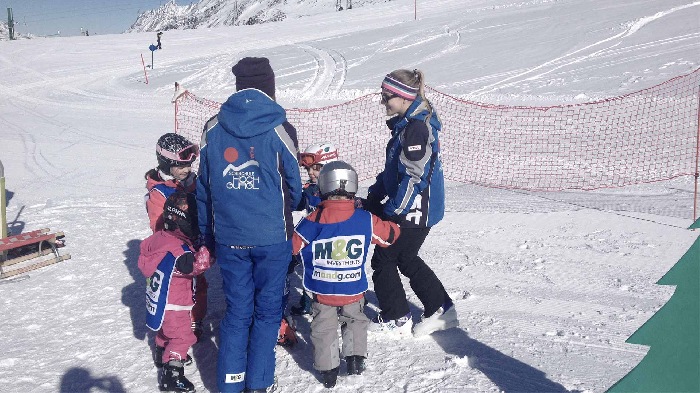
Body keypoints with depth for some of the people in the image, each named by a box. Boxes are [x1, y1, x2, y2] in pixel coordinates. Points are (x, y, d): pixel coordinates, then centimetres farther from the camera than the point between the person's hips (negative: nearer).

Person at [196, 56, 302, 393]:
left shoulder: (214, 128, 1)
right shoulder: (278, 128, -8)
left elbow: (203, 188, 7)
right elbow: (294, 185, 1)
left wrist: (208, 236, 17)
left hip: (228, 238, 3)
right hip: (272, 238, -3)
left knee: (236, 311, 13)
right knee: (267, 310, 11)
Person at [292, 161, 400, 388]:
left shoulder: (313, 221, -13)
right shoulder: (366, 220, -9)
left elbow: (291, 246, -6)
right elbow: (391, 234, 7)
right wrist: (380, 223, 27)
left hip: (322, 291, -1)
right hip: (354, 291, 1)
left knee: (324, 328, 15)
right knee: (356, 320, 26)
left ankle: (327, 369, 14)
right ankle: (355, 359, 22)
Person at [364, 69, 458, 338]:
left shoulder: (417, 128, -22)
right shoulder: (406, 124, 11)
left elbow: (414, 176, -25)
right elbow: (393, 168, 19)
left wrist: (392, 210, -21)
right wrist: (374, 195, 15)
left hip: (414, 212, -10)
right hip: (416, 210, 10)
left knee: (383, 259, 4)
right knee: (407, 259, 20)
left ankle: (396, 319, 17)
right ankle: (441, 309, 27)